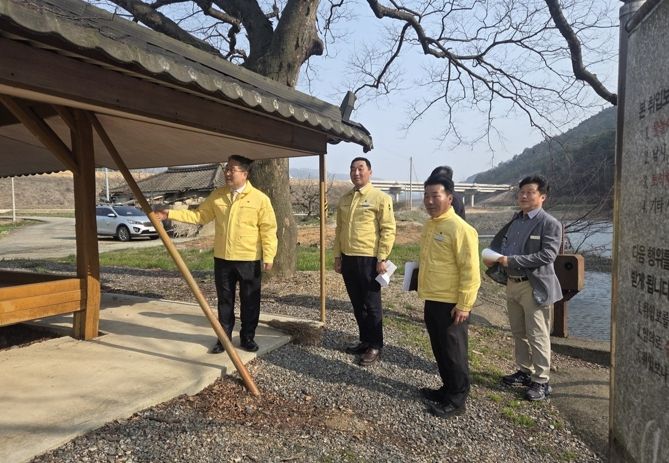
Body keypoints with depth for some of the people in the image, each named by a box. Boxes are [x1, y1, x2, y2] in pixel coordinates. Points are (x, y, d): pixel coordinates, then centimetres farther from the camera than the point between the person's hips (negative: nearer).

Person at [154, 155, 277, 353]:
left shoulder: (260, 198, -7)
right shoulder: (217, 196, 6)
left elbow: (268, 229, -7)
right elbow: (199, 215, 9)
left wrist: (268, 256, -12)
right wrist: (170, 214, 0)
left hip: (249, 260, -3)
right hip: (222, 258, 4)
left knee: (250, 301, 7)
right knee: (225, 300, 12)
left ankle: (247, 337, 23)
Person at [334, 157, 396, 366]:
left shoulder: (380, 198, -6)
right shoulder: (344, 199, 12)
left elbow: (388, 230, -10)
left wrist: (382, 258, -14)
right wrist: (337, 256, 12)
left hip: (369, 259, -6)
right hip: (348, 259, 6)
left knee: (372, 304, 4)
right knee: (357, 304, 15)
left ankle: (375, 346, 18)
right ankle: (364, 340, 30)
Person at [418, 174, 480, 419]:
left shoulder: (459, 228, -18)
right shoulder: (430, 226, 10)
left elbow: (470, 270, -20)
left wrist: (464, 305, -20)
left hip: (451, 304, -8)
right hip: (432, 301, 8)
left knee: (454, 352, 5)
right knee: (440, 350, 19)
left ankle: (457, 399, 20)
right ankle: (448, 388, 36)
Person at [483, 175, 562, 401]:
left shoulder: (550, 224, -10)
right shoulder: (515, 220, 11)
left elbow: (548, 255, -19)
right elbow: (499, 240, 20)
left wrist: (512, 260, -22)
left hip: (534, 287, -7)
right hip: (512, 284, 7)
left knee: (537, 336, 2)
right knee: (518, 333, 17)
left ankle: (541, 381, 15)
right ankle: (524, 372, 33)